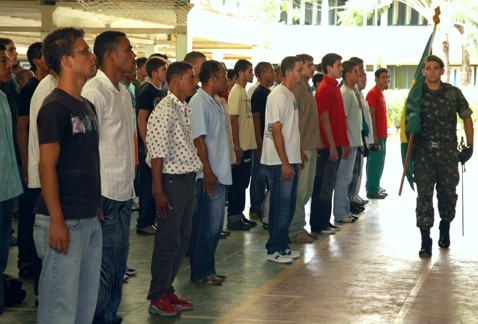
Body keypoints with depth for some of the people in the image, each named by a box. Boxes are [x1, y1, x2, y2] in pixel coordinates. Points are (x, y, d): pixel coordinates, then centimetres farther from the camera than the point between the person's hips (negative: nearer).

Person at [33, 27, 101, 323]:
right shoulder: (55, 107, -12)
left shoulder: (87, 107, 13)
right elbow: (47, 167, -16)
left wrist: (97, 205, 16)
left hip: (90, 219, 9)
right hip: (65, 221, -8)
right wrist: (57, 221, -19)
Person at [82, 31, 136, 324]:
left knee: (119, 263, 14)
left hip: (124, 193, 9)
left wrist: (130, 184, 16)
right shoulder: (94, 91, -14)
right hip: (105, 195, -8)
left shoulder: (124, 93, 14)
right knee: (104, 265, -1)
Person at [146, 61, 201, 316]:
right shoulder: (164, 111, -15)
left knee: (182, 240, 14)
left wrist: (192, 180, 14)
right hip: (172, 180, -9)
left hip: (187, 180, 9)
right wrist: (159, 192, -19)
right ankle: (157, 298, 10)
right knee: (168, 242, -1)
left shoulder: (185, 109, 12)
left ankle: (167, 290, 26)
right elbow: (157, 154, -18)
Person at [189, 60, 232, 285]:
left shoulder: (215, 103, 15)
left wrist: (217, 172, 16)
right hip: (208, 176, -10)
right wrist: (208, 172, -21)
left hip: (219, 174, 10)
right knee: (205, 227, -2)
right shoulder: (199, 103, -14)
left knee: (214, 226, 14)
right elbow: (199, 140, -19)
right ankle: (200, 273, 7)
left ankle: (207, 270, 23)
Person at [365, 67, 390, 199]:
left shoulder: (381, 93, 16)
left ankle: (375, 186, 22)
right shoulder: (372, 93, -13)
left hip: (382, 134, 9)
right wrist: (374, 135, -21)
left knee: (379, 162, 14)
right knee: (375, 162, -7)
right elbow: (371, 115, -18)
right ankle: (372, 190, -5)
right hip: (376, 135, -9)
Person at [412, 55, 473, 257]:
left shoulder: (453, 93, -1)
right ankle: (425, 241, -3)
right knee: (424, 195, -5)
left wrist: (469, 146, 2)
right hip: (423, 151, 0)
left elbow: (467, 118, 7)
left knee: (448, 193, 11)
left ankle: (445, 229, 36)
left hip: (448, 150, 0)